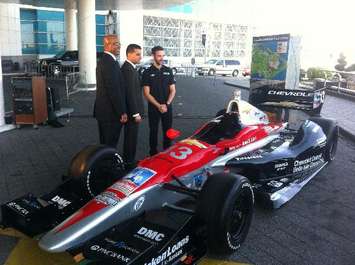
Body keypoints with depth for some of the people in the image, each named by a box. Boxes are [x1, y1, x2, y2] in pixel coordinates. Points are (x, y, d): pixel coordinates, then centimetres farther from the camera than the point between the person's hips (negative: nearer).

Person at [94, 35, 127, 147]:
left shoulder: (102, 61, 15)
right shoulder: (110, 63, -18)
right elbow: (114, 90, -22)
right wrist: (122, 112, -17)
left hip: (103, 110, 10)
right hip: (111, 112, -10)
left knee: (105, 144, 19)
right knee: (110, 146, -1)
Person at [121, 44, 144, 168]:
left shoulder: (129, 68, 12)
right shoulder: (128, 70, -20)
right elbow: (130, 94, -23)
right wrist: (136, 113, -22)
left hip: (132, 110, 10)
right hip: (132, 111, -10)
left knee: (131, 137, 18)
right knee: (131, 137, 1)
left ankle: (129, 160, 31)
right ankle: (129, 162, 13)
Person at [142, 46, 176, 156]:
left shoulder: (168, 71, 6)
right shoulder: (147, 72, -3)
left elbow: (173, 90, 5)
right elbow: (147, 93, -6)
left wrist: (167, 104, -10)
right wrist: (158, 105, -15)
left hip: (167, 107, 2)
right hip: (153, 107, -2)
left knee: (168, 131, 7)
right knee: (153, 131, 7)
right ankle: (153, 153, 19)